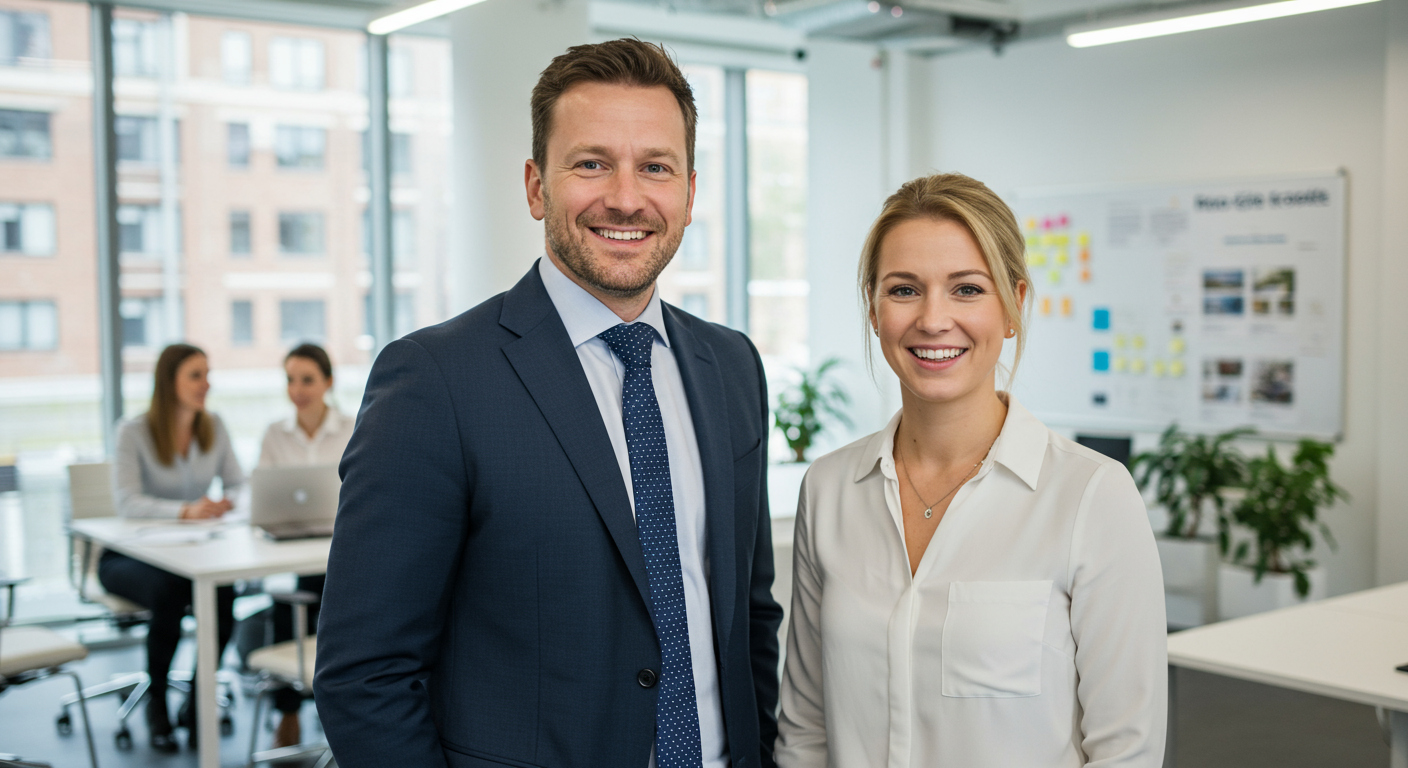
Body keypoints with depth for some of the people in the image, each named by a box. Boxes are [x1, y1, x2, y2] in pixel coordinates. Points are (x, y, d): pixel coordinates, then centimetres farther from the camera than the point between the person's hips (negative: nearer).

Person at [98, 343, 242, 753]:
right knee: (169, 591, -36)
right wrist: (186, 510, -39)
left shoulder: (214, 427, 3)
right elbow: (127, 502, -23)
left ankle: (196, 704, -7)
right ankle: (155, 704, -10)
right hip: (131, 556, -3)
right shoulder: (134, 431, -11)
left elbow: (239, 486, 3)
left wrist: (228, 502, -22)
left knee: (225, 592, -29)